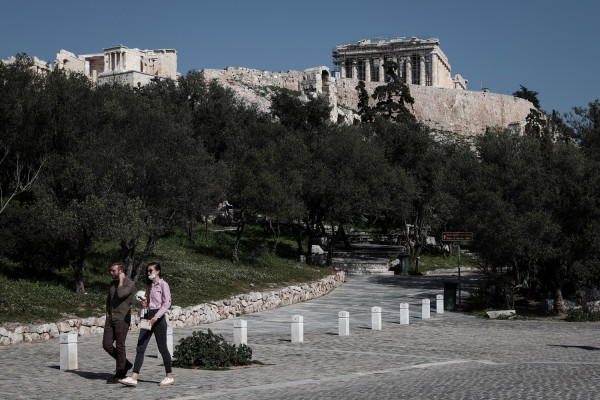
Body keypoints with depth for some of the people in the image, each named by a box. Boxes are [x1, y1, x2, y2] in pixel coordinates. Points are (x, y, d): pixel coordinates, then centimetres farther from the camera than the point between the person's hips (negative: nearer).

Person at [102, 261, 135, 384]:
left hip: (122, 319, -7)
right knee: (107, 345, 3)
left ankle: (119, 374, 8)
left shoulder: (130, 284, -9)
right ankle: (125, 364, 20)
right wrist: (107, 316, 13)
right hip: (111, 319, 7)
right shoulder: (112, 283, 13)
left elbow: (121, 295, -27)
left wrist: (121, 280, -14)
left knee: (120, 347, -3)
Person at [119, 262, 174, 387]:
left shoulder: (163, 285, -6)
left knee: (162, 348, 0)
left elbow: (167, 303, -14)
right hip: (148, 317, 7)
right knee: (140, 347, -2)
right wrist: (145, 304, 5)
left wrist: (156, 317, -24)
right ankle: (133, 378, -7)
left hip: (158, 318, -7)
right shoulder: (149, 286, 17)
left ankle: (169, 377, 12)